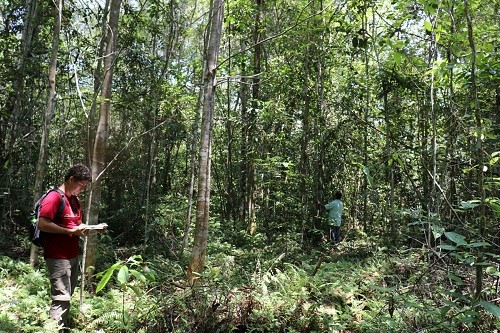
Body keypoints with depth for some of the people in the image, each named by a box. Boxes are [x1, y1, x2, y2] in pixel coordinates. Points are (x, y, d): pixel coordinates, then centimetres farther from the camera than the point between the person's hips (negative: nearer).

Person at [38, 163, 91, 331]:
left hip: (73, 255, 9)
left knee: (67, 296, 13)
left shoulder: (76, 200, 15)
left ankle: (63, 326, 23)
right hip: (58, 257, -9)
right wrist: (71, 231, -22)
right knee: (61, 298, -7)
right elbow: (42, 224, -21)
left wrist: (84, 228, 3)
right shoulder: (54, 197, -13)